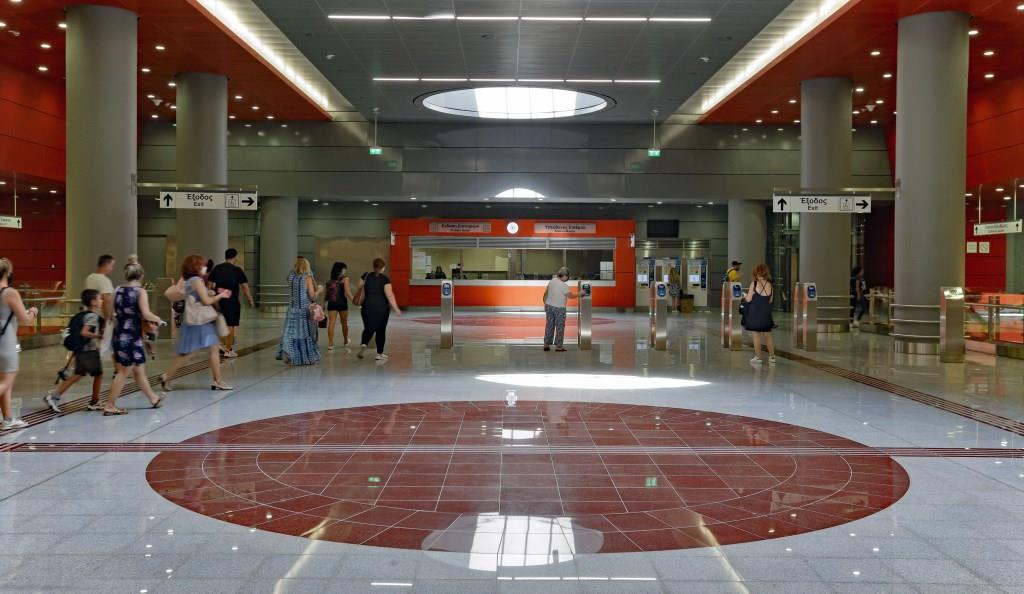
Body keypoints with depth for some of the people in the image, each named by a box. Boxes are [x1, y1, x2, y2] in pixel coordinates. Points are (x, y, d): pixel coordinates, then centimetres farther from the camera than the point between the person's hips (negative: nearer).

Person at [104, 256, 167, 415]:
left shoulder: (118, 291, 7)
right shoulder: (140, 291, -11)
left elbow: (114, 314, 7)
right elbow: (146, 314, -20)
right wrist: (157, 319, -2)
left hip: (119, 336, 7)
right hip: (131, 337, -7)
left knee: (139, 369, 18)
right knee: (123, 372, 1)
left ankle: (153, 398, 32)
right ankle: (110, 406, 4)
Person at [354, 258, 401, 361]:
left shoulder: (366, 276, 0)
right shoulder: (385, 279, -9)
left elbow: (359, 290, 8)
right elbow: (389, 294, -14)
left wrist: (357, 300, 27)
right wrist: (396, 308, -12)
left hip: (368, 307, 2)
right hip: (382, 307, -2)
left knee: (369, 328, 9)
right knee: (381, 330, 9)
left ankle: (363, 344, -19)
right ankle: (379, 353, 12)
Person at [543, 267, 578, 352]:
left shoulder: (551, 281, 0)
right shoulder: (564, 286, -20)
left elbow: (545, 293, 9)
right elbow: (571, 296, -10)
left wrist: (545, 303, 21)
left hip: (549, 306, 6)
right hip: (559, 308, -6)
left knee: (549, 326, 13)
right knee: (560, 327, 5)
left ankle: (546, 345, 17)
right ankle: (559, 346, 8)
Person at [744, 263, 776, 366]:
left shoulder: (754, 284, -12)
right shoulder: (770, 285, -1)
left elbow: (748, 299, -9)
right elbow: (770, 301, 6)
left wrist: (744, 297, 13)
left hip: (754, 313, -4)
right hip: (766, 313, 4)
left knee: (756, 334, 5)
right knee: (768, 334, 14)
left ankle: (757, 357, 7)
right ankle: (772, 357, 16)